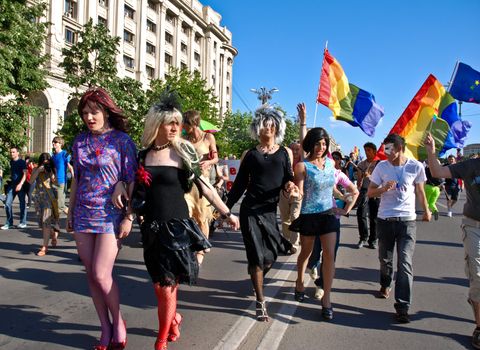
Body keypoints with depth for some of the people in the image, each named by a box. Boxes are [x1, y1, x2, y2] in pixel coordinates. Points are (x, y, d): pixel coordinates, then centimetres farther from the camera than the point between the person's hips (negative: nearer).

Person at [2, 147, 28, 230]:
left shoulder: (22, 162, -6)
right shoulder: (11, 162, 12)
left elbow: (25, 174, -12)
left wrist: (20, 184, -23)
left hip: (20, 185, -5)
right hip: (12, 185, 5)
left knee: (22, 204, 3)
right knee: (7, 204, -1)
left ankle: (23, 222, 13)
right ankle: (9, 223, 7)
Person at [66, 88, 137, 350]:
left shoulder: (121, 140, -6)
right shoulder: (80, 141, 8)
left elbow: (132, 181, -7)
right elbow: (77, 179, 15)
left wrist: (129, 217, -12)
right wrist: (70, 212, 15)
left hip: (110, 215, -5)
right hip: (83, 215, 5)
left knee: (101, 274, -9)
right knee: (91, 275, 7)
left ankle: (118, 321, 15)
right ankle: (106, 328, 20)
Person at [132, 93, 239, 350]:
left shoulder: (183, 152, -5)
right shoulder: (144, 155, 5)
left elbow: (204, 186, -2)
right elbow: (137, 191, 13)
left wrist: (227, 214, 0)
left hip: (176, 225, -3)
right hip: (151, 227, 3)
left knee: (166, 284, 0)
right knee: (159, 284, 10)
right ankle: (173, 318, 40)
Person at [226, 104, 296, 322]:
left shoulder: (285, 153, 8)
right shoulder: (249, 154, 5)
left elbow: (288, 179, 8)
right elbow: (239, 184, 7)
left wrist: (289, 185, -15)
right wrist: (225, 208, 3)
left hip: (270, 210, 2)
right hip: (250, 210, -2)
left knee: (270, 255, 6)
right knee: (257, 256, -1)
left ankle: (257, 281, 40)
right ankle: (260, 303, 11)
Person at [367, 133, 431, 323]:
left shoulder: (416, 167, -4)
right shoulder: (382, 166, -1)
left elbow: (420, 191, 13)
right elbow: (370, 192, 4)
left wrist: (426, 211, 25)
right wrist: (384, 188, -16)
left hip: (407, 221, -2)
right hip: (385, 220, 2)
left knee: (405, 263, -9)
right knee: (385, 258, 15)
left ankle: (402, 307, -6)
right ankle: (385, 285, 45)